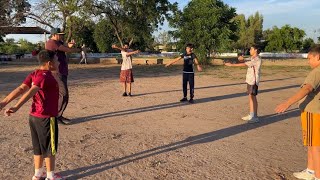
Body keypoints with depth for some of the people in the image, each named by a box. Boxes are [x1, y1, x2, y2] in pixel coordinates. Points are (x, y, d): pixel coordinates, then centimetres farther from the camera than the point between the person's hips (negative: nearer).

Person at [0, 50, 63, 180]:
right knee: (50, 148, 7)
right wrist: (17, 107, -38)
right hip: (46, 118, -8)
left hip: (34, 116, 8)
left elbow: (21, 89, -3)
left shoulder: (34, 74, 6)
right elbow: (31, 92, -31)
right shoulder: (46, 77, -19)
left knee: (38, 147, 20)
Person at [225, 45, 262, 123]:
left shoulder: (257, 59, -16)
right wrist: (241, 58, -16)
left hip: (254, 81, -9)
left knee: (253, 97, -7)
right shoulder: (251, 58, 14)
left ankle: (255, 117, -3)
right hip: (249, 80, 9)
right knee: (251, 97, 10)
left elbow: (244, 64, -22)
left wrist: (232, 65, -22)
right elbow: (243, 61, 9)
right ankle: (251, 115, 17)